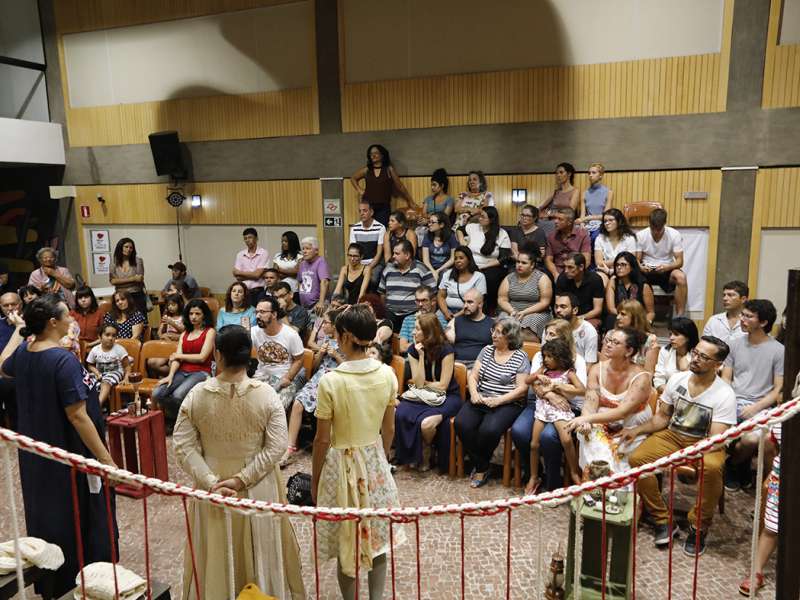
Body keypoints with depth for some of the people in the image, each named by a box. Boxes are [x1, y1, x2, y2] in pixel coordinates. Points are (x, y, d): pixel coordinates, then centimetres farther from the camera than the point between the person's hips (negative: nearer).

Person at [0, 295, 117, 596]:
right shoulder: (64, 360, -26)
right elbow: (77, 416, -28)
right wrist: (106, 458, -24)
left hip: (37, 455, 8)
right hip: (72, 456, -8)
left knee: (45, 516, 23)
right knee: (81, 521, 7)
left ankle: (47, 584, 40)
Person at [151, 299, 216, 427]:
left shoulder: (210, 332, 4)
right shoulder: (184, 334, 21)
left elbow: (202, 357, -6)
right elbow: (177, 358, 8)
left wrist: (179, 355, 4)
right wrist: (170, 375, -9)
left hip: (201, 372, -5)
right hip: (182, 372, 5)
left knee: (177, 395, -31)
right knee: (157, 394, -20)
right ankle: (174, 419, 6)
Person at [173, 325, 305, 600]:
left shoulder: (197, 394, -12)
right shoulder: (266, 394, -15)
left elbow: (183, 447, -13)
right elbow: (276, 447, -18)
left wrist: (210, 482, -15)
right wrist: (243, 479, -16)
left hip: (212, 482, 1)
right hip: (258, 487, -1)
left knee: (215, 550, 21)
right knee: (260, 548, 19)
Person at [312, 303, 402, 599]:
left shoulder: (330, 381, -22)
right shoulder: (387, 374, -10)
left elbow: (323, 439, -14)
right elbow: (389, 429, 1)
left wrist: (314, 480, 0)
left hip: (342, 463, -4)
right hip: (375, 460, 4)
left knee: (346, 543, 15)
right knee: (377, 535, 21)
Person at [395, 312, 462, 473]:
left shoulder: (446, 350, -15)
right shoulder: (413, 350, -1)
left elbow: (442, 385, -12)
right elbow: (419, 383, -9)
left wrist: (423, 383, 0)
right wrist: (421, 356, -16)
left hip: (447, 397, -4)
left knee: (426, 423, -33)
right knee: (399, 415, -27)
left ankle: (426, 453, 2)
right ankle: (413, 454, -1)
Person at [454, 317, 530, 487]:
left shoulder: (520, 357, -1)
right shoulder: (487, 350, 13)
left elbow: (522, 389, -6)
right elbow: (473, 376, 11)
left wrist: (497, 400, -17)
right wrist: (474, 393, -10)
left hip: (507, 404, -4)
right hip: (480, 400, 5)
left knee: (489, 429, -33)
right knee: (461, 423, -24)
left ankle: (480, 468, -3)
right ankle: (481, 467, -4)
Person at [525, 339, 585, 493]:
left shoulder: (568, 372, 2)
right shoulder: (543, 369, 14)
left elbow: (582, 390, -11)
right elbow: (528, 381, 8)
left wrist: (557, 386, -13)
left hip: (560, 409, -4)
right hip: (542, 407, 4)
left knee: (567, 440, -25)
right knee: (534, 444, -2)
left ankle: (574, 474, -5)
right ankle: (534, 477, 15)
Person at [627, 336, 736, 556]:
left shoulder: (724, 395, -14)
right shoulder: (677, 379, -2)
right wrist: (637, 430, -9)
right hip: (672, 435, 4)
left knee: (712, 468, -38)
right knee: (637, 458, -23)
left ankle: (698, 528, -12)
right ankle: (663, 521, -7)